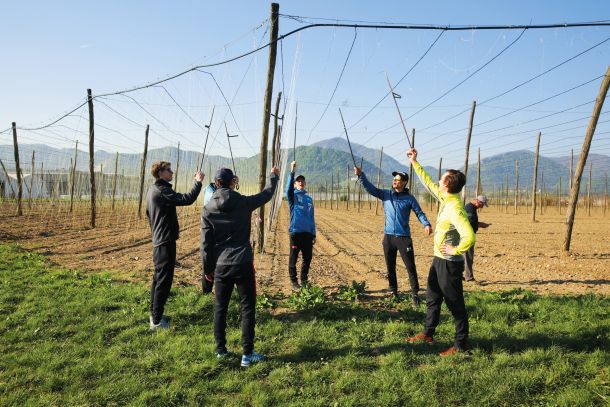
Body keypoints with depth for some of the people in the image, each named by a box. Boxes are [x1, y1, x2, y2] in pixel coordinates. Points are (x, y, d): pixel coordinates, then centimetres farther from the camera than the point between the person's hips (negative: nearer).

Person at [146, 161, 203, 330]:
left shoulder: (152, 190, 13)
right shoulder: (162, 191, -19)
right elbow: (187, 199, -28)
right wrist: (198, 182, -17)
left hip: (158, 241, 10)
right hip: (166, 242, -10)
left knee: (158, 278, 18)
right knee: (164, 281, -4)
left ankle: (154, 314, 28)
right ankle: (157, 321, 1)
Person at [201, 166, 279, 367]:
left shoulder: (208, 209, -2)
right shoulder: (243, 203, -7)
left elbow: (206, 243, 0)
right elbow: (266, 194, 12)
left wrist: (208, 268, 10)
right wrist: (274, 177, 30)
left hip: (221, 266, 2)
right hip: (243, 264, -2)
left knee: (220, 308, 15)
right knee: (247, 307, 5)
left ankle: (221, 349, 25)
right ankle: (247, 354, 7)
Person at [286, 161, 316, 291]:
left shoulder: (309, 199, 12)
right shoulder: (293, 196, 0)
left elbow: (311, 218, 15)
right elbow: (288, 189, -24)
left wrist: (314, 234, 12)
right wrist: (292, 172, -35)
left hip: (307, 233, 5)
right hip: (295, 232, -4)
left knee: (307, 258, 10)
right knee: (293, 258, 3)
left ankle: (304, 280, 25)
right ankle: (294, 282, 15)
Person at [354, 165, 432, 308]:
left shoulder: (409, 198, -1)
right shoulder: (385, 194, 4)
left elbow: (419, 212, 3)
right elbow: (371, 188, -5)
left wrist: (426, 224, -16)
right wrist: (360, 175, -19)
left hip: (404, 237, -3)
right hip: (388, 237, 3)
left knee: (410, 267, -2)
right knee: (390, 267, 13)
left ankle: (415, 295, 6)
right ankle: (393, 292, 26)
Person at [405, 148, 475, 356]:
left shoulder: (455, 209, -27)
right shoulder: (446, 198, 1)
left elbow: (469, 237, -38)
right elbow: (428, 182, 16)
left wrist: (456, 250, -22)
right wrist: (414, 162, 20)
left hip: (449, 263, -10)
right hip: (438, 260, 10)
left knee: (455, 305, 4)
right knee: (432, 298, 21)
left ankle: (460, 345, 18)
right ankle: (428, 333, 37)